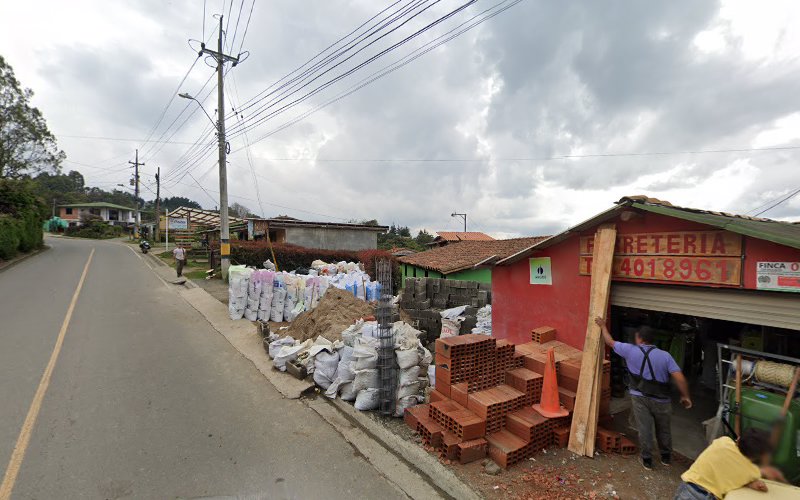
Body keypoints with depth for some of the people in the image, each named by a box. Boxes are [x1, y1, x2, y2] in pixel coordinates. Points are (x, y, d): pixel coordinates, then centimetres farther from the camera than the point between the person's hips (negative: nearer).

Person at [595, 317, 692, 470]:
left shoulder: (630, 350, -8)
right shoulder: (665, 355, -7)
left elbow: (610, 342, 3)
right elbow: (679, 377, -13)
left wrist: (603, 326, 17)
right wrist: (685, 396, 1)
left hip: (640, 397, -2)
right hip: (661, 400, 2)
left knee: (644, 429, 9)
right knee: (663, 429, 22)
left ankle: (647, 460, 19)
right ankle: (666, 457, 39)